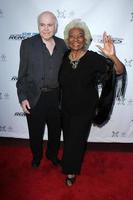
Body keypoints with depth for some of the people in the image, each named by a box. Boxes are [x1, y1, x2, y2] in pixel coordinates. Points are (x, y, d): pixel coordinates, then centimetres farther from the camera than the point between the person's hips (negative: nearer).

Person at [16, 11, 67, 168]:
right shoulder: (28, 44, -6)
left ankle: (52, 154, 46)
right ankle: (36, 156, 44)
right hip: (34, 97, -2)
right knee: (35, 132, 15)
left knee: (55, 130, 19)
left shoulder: (62, 45, 1)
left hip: (56, 97, 3)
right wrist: (22, 97, -9)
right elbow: (22, 73, -4)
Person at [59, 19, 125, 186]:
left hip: (85, 109, -4)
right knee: (68, 137, 21)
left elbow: (119, 71, -26)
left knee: (76, 139, 11)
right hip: (66, 108, 4)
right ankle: (71, 167, 50)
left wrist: (113, 57, -44)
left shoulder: (93, 58, -18)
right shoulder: (63, 58, -7)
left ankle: (71, 171, 39)